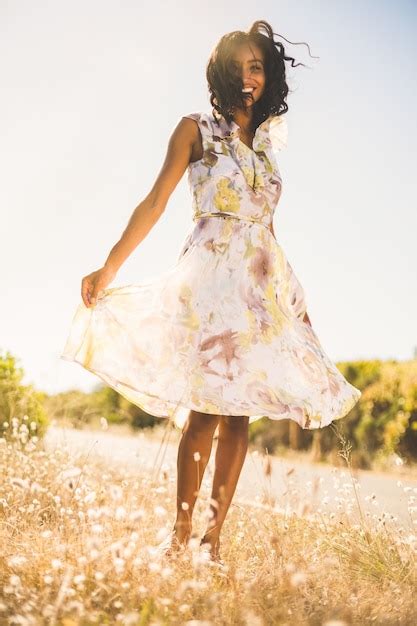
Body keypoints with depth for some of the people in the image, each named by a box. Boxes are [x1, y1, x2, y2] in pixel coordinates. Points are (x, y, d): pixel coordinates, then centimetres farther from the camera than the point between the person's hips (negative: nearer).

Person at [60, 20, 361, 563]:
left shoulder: (267, 141, 19)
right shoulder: (197, 129, 5)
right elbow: (156, 201, -3)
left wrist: (294, 293, 20)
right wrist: (110, 268, -13)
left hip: (265, 282, 5)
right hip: (211, 274, -5)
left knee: (240, 410, -2)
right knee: (208, 406, -14)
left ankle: (215, 535, 1)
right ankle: (181, 532, -7)